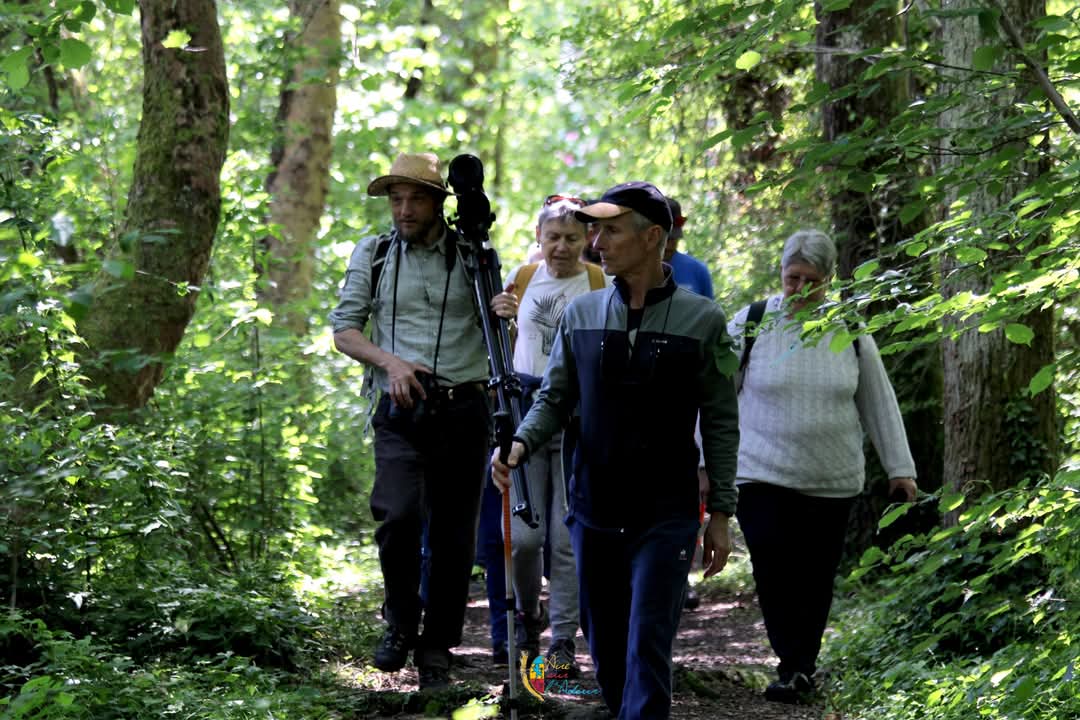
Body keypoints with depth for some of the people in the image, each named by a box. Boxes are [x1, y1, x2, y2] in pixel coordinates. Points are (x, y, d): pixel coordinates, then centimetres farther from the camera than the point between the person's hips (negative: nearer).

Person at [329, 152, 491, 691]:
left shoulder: (473, 256, 6)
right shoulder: (373, 256, 7)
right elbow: (343, 329, 7)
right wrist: (389, 361, -12)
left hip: (462, 409, 1)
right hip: (401, 411, -1)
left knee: (454, 535, 3)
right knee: (400, 515, -21)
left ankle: (436, 648, 15)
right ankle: (400, 623, 2)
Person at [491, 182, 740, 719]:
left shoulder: (700, 320, -3)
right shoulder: (581, 314, 5)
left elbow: (721, 422, 1)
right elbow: (554, 398, 9)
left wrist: (720, 513, -1)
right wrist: (520, 443, -12)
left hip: (665, 514, -4)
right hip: (594, 510, 4)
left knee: (647, 648, -11)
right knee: (605, 650, 11)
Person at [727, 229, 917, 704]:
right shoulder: (750, 325, -1)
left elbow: (879, 403, 12)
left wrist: (899, 467, 11)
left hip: (832, 482, 2)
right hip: (763, 476, -2)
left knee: (815, 580, 4)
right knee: (774, 575, -13)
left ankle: (802, 668, 18)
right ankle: (793, 669, -2)